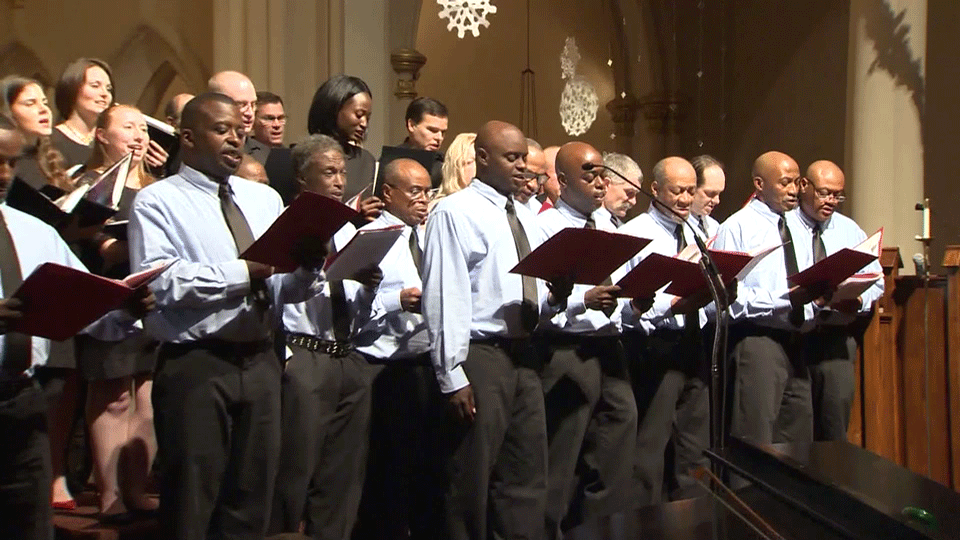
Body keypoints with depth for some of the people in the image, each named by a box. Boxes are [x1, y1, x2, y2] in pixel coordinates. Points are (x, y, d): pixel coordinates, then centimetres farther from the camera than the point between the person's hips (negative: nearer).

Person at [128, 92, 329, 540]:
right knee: (191, 502, 3)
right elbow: (157, 282, -20)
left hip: (260, 360, 6)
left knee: (253, 500, 13)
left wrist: (308, 268, -12)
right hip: (195, 365, -5)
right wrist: (244, 272, -21)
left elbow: (283, 290, 9)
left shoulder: (265, 199, 16)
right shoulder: (158, 201, -3)